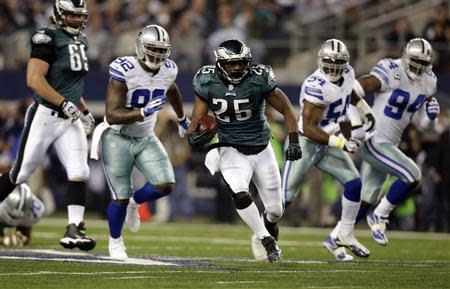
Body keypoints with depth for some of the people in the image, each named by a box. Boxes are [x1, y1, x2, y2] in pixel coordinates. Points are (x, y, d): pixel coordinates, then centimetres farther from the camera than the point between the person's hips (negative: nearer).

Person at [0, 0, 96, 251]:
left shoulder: (81, 40, 14)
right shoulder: (48, 38, -13)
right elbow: (34, 80, -20)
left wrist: (85, 111, 19)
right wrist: (65, 103, -21)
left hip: (70, 120, 7)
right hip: (45, 116, -7)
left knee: (79, 173, -8)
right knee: (21, 173, 3)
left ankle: (74, 230, -9)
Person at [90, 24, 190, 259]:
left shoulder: (168, 70, -5)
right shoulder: (124, 71, -24)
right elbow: (112, 116, -27)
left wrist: (182, 119, 36)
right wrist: (144, 112, -38)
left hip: (145, 138, 5)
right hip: (118, 139, -5)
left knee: (166, 185, -12)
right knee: (120, 197, -2)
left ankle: (134, 203, 20)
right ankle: (115, 240, 27)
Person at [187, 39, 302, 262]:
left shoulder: (259, 80, -17)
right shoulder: (208, 83, -12)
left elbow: (286, 109, -7)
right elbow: (197, 120, -6)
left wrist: (294, 142, -16)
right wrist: (194, 136, -28)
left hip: (261, 150, 0)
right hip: (232, 150, 0)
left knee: (275, 210, 7)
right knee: (239, 194, -28)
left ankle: (268, 226, 46)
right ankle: (266, 239, -7)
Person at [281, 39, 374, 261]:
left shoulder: (347, 74, -3)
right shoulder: (316, 86, -28)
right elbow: (308, 128, -29)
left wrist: (367, 111, 12)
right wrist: (339, 142, -33)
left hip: (328, 144, 7)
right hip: (304, 143, -7)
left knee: (353, 183, -5)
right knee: (285, 197, -2)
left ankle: (344, 236, 7)